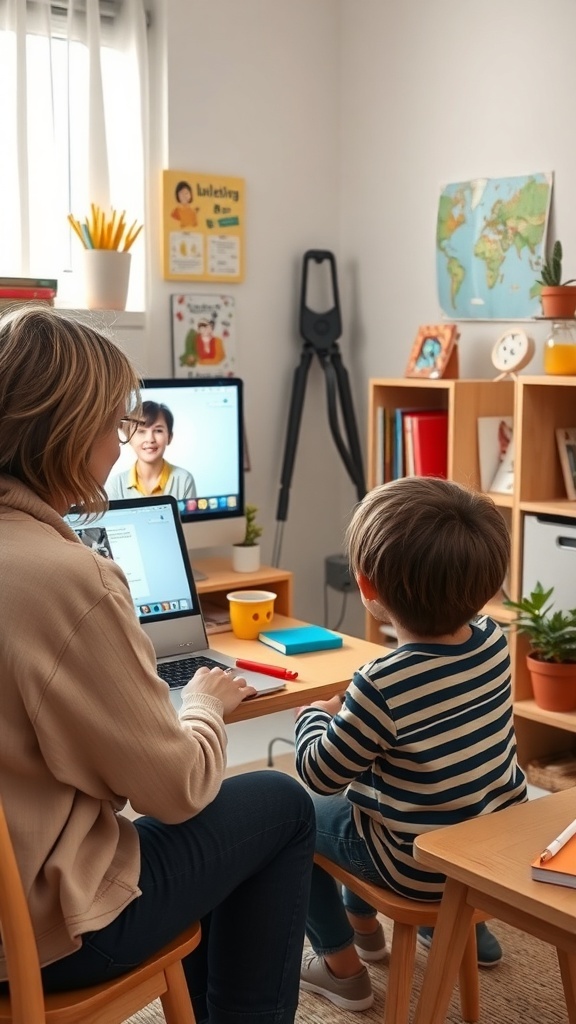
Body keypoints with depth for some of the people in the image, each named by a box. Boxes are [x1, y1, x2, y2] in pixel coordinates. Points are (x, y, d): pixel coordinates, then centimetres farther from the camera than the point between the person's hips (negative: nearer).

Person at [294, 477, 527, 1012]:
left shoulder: (382, 686, -32)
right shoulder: (493, 638, -12)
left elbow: (320, 774, -16)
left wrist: (314, 715, 1)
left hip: (424, 865, -7)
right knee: (368, 785, 31)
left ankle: (342, 966, 24)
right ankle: (361, 918, 49)